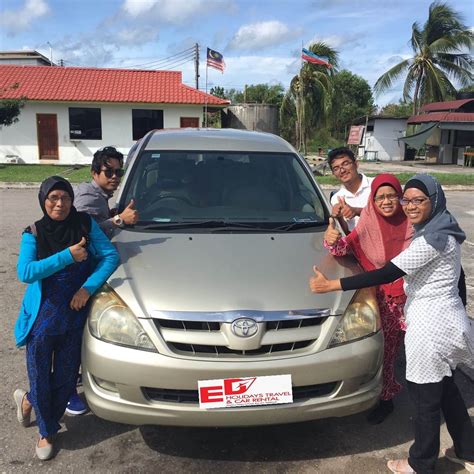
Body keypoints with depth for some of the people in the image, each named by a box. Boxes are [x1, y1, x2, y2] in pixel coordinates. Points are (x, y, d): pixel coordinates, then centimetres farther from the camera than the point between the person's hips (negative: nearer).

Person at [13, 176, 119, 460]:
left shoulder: (86, 225, -4)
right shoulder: (33, 234, -6)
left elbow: (111, 256, -8)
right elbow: (25, 272, -19)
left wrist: (88, 288, -19)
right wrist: (68, 256, -25)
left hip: (75, 314, 2)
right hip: (42, 316, -1)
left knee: (66, 378, 11)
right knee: (40, 378, 9)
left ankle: (29, 400, 42)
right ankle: (47, 432, 38)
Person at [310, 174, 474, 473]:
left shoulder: (432, 239, -22)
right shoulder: (443, 231, 10)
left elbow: (389, 273, -27)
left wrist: (332, 285, -27)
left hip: (432, 328, -10)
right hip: (449, 322, 10)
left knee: (425, 399, 6)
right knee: (446, 390, 24)